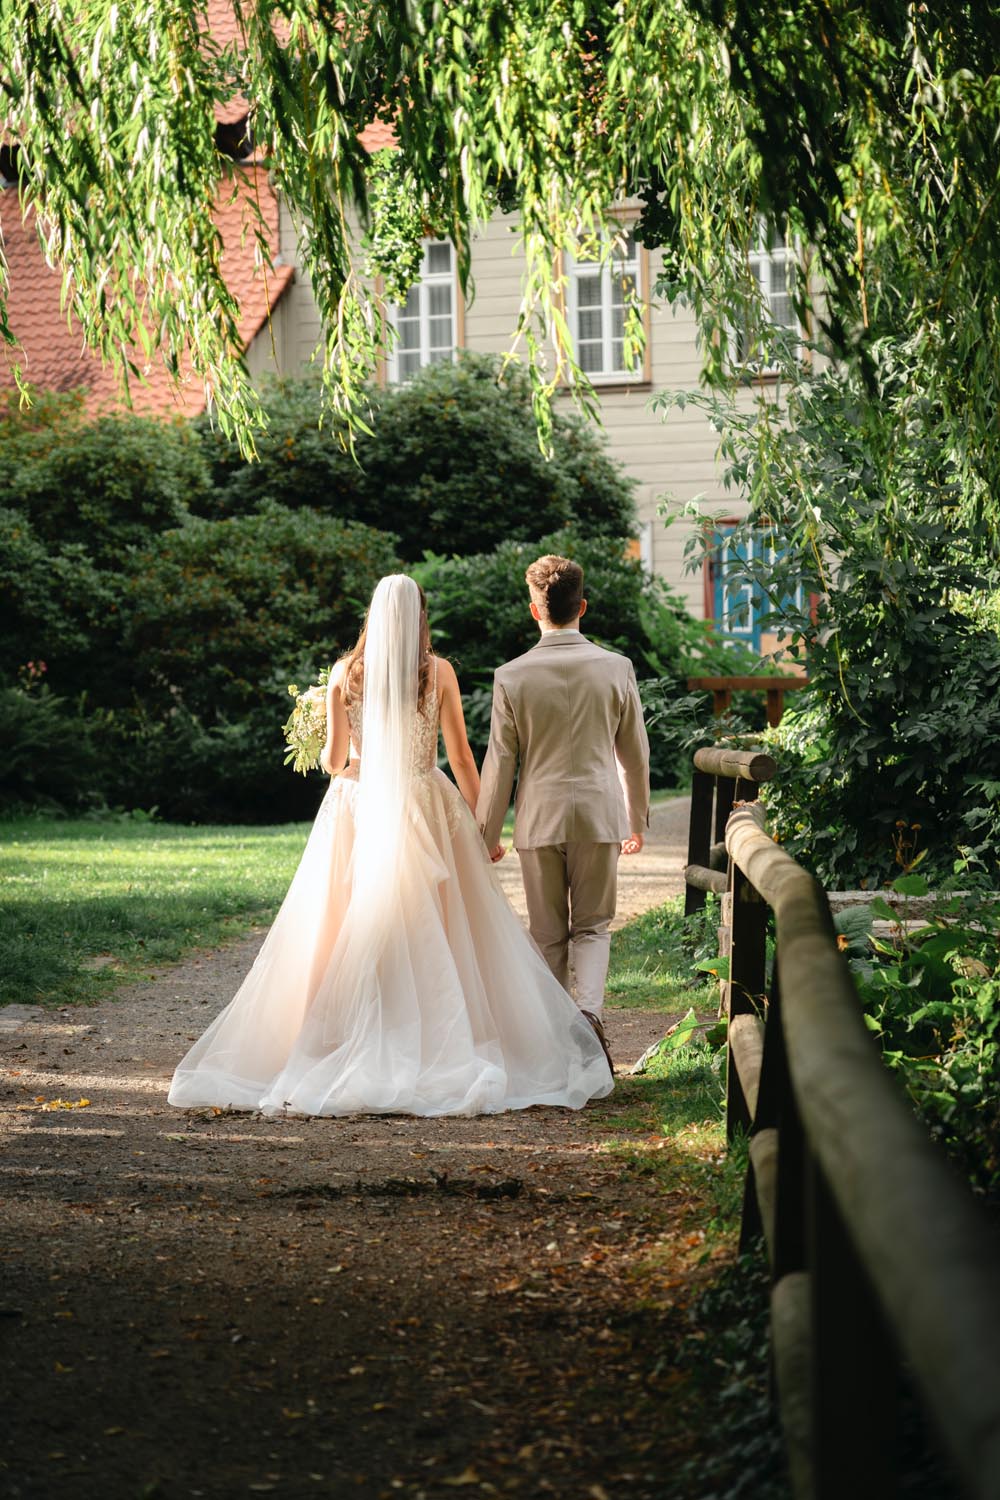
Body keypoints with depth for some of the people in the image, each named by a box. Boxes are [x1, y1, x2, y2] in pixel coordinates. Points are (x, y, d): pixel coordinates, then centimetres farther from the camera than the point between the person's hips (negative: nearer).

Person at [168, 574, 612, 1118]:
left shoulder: (345, 673, 1)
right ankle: (439, 1048, 2)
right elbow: (461, 756, 0)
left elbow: (334, 758, 2)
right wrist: (478, 820, 9)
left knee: (348, 937, 4)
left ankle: (344, 1048, 3)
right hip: (425, 808, -1)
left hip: (357, 808, 1)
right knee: (433, 939, 3)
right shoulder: (438, 672, -1)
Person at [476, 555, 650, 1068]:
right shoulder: (615, 668, -4)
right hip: (599, 814, 1)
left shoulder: (512, 677, -8)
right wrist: (637, 818, 18)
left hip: (539, 818, -1)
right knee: (592, 926, 11)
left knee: (548, 934, 12)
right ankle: (589, 1009, -14)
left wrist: (487, 832, 7)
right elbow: (634, 752, 5)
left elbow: (500, 762, -4)